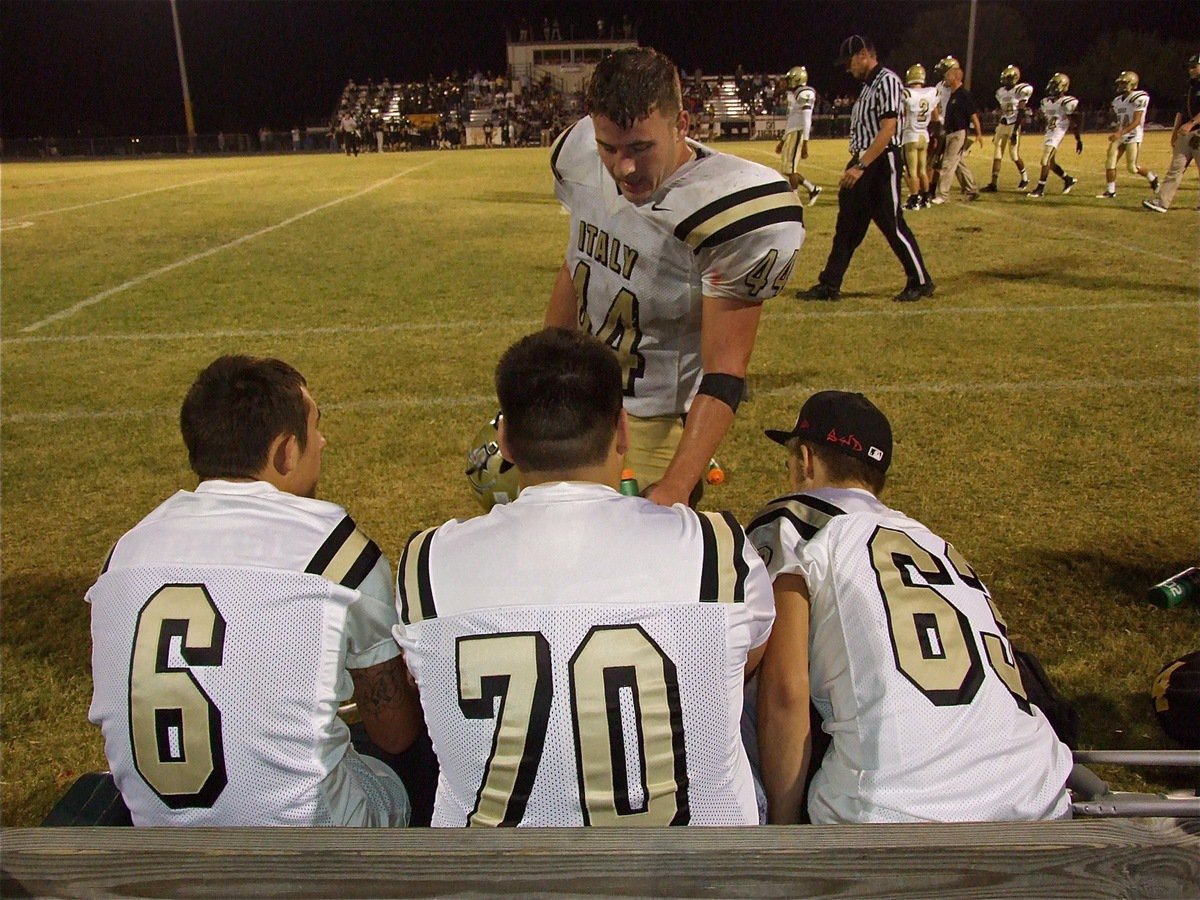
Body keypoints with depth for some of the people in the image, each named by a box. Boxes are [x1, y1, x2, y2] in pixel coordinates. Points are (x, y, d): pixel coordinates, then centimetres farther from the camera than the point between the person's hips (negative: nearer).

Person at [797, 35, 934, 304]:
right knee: (847, 227, 9)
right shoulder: (868, 85, 16)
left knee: (893, 225, -3)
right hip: (862, 162, 9)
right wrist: (855, 166, 14)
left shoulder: (887, 81, -12)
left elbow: (887, 130, -20)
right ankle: (829, 285, 14)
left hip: (882, 162, -9)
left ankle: (921, 282, 10)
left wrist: (861, 166, -23)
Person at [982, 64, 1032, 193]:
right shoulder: (1001, 92, 10)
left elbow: (1021, 113, -14)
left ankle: (1025, 178, 23)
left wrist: (1015, 131, -20)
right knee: (997, 154, 1)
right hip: (1002, 125, 7)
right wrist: (996, 130, 16)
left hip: (1014, 125, -6)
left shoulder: (1021, 90, -11)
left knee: (1014, 155, -1)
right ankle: (993, 184, 1)